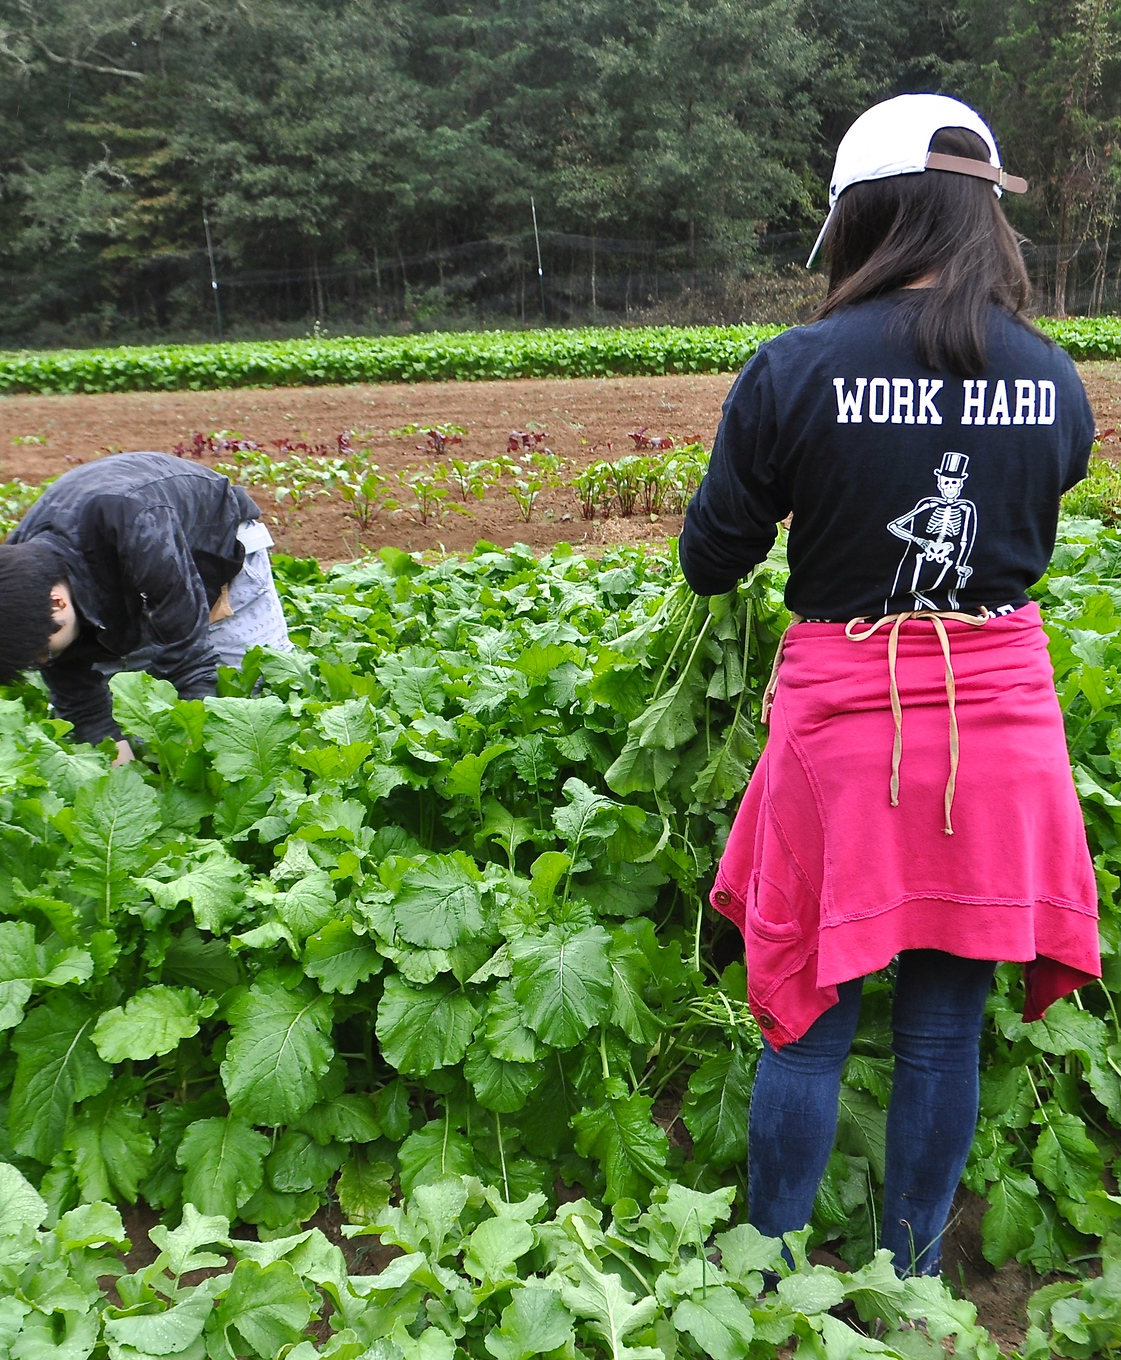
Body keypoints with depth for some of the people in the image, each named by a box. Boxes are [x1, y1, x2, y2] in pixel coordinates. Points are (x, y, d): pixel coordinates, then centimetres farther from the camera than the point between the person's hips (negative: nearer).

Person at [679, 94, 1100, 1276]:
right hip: (997, 717, 3)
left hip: (846, 714, -3)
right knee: (945, 1030, 15)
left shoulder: (794, 371, -11)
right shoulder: (1052, 377, 1)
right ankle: (911, 1284, 34)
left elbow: (710, 564, -3)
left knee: (810, 1022, 13)